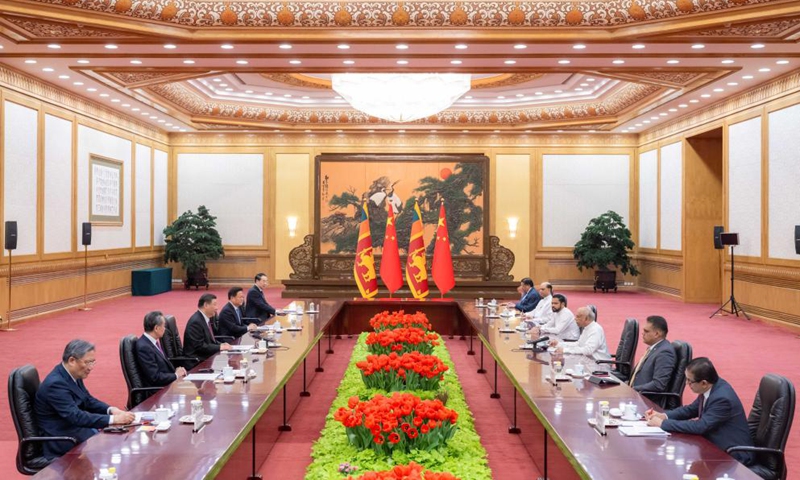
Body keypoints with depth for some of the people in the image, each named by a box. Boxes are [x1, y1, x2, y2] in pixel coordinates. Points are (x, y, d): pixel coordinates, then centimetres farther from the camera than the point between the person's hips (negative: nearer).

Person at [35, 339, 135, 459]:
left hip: (72, 426, 8)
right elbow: (75, 417, -28)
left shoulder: (74, 376, 3)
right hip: (60, 439, -8)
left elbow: (88, 400, 13)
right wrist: (113, 419, -29)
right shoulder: (55, 383, -23)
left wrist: (110, 410, -6)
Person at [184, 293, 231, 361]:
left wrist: (221, 345, 2)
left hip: (206, 356, 9)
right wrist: (219, 347, -18)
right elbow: (199, 346, -20)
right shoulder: (196, 321, -17)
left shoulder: (206, 319, 10)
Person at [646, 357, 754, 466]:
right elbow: (691, 409, 10)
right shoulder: (709, 388, -4)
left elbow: (700, 426, -30)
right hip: (716, 445, 8)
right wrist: (664, 415, -5)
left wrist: (663, 423, -25)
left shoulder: (722, 398, -29)